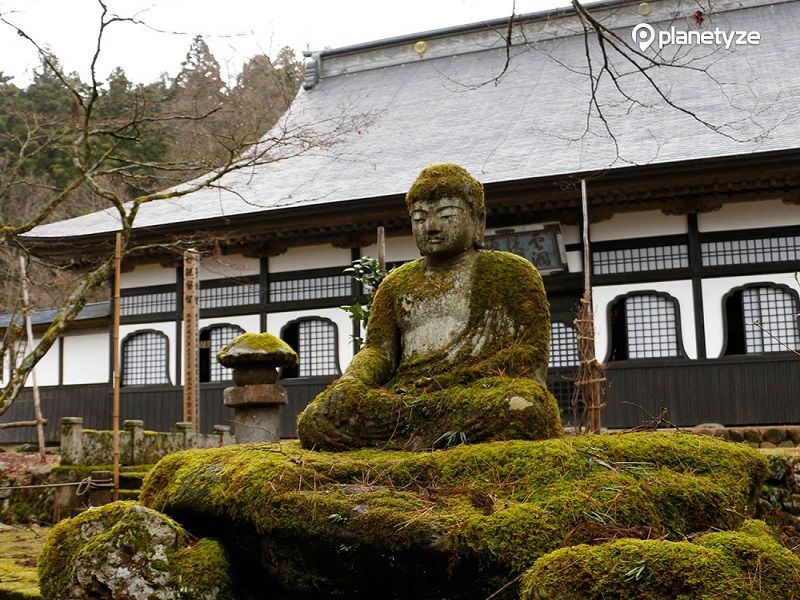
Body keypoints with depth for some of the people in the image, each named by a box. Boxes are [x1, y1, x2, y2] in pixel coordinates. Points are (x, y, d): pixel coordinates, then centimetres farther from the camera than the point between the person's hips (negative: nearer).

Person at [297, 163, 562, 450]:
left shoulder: (511, 272, 15)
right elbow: (378, 350, 15)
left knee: (524, 407, -39)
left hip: (483, 392, -3)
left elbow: (533, 355, 2)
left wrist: (445, 383, -11)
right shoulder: (397, 283, 27)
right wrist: (351, 383, -11)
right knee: (314, 420, -26)